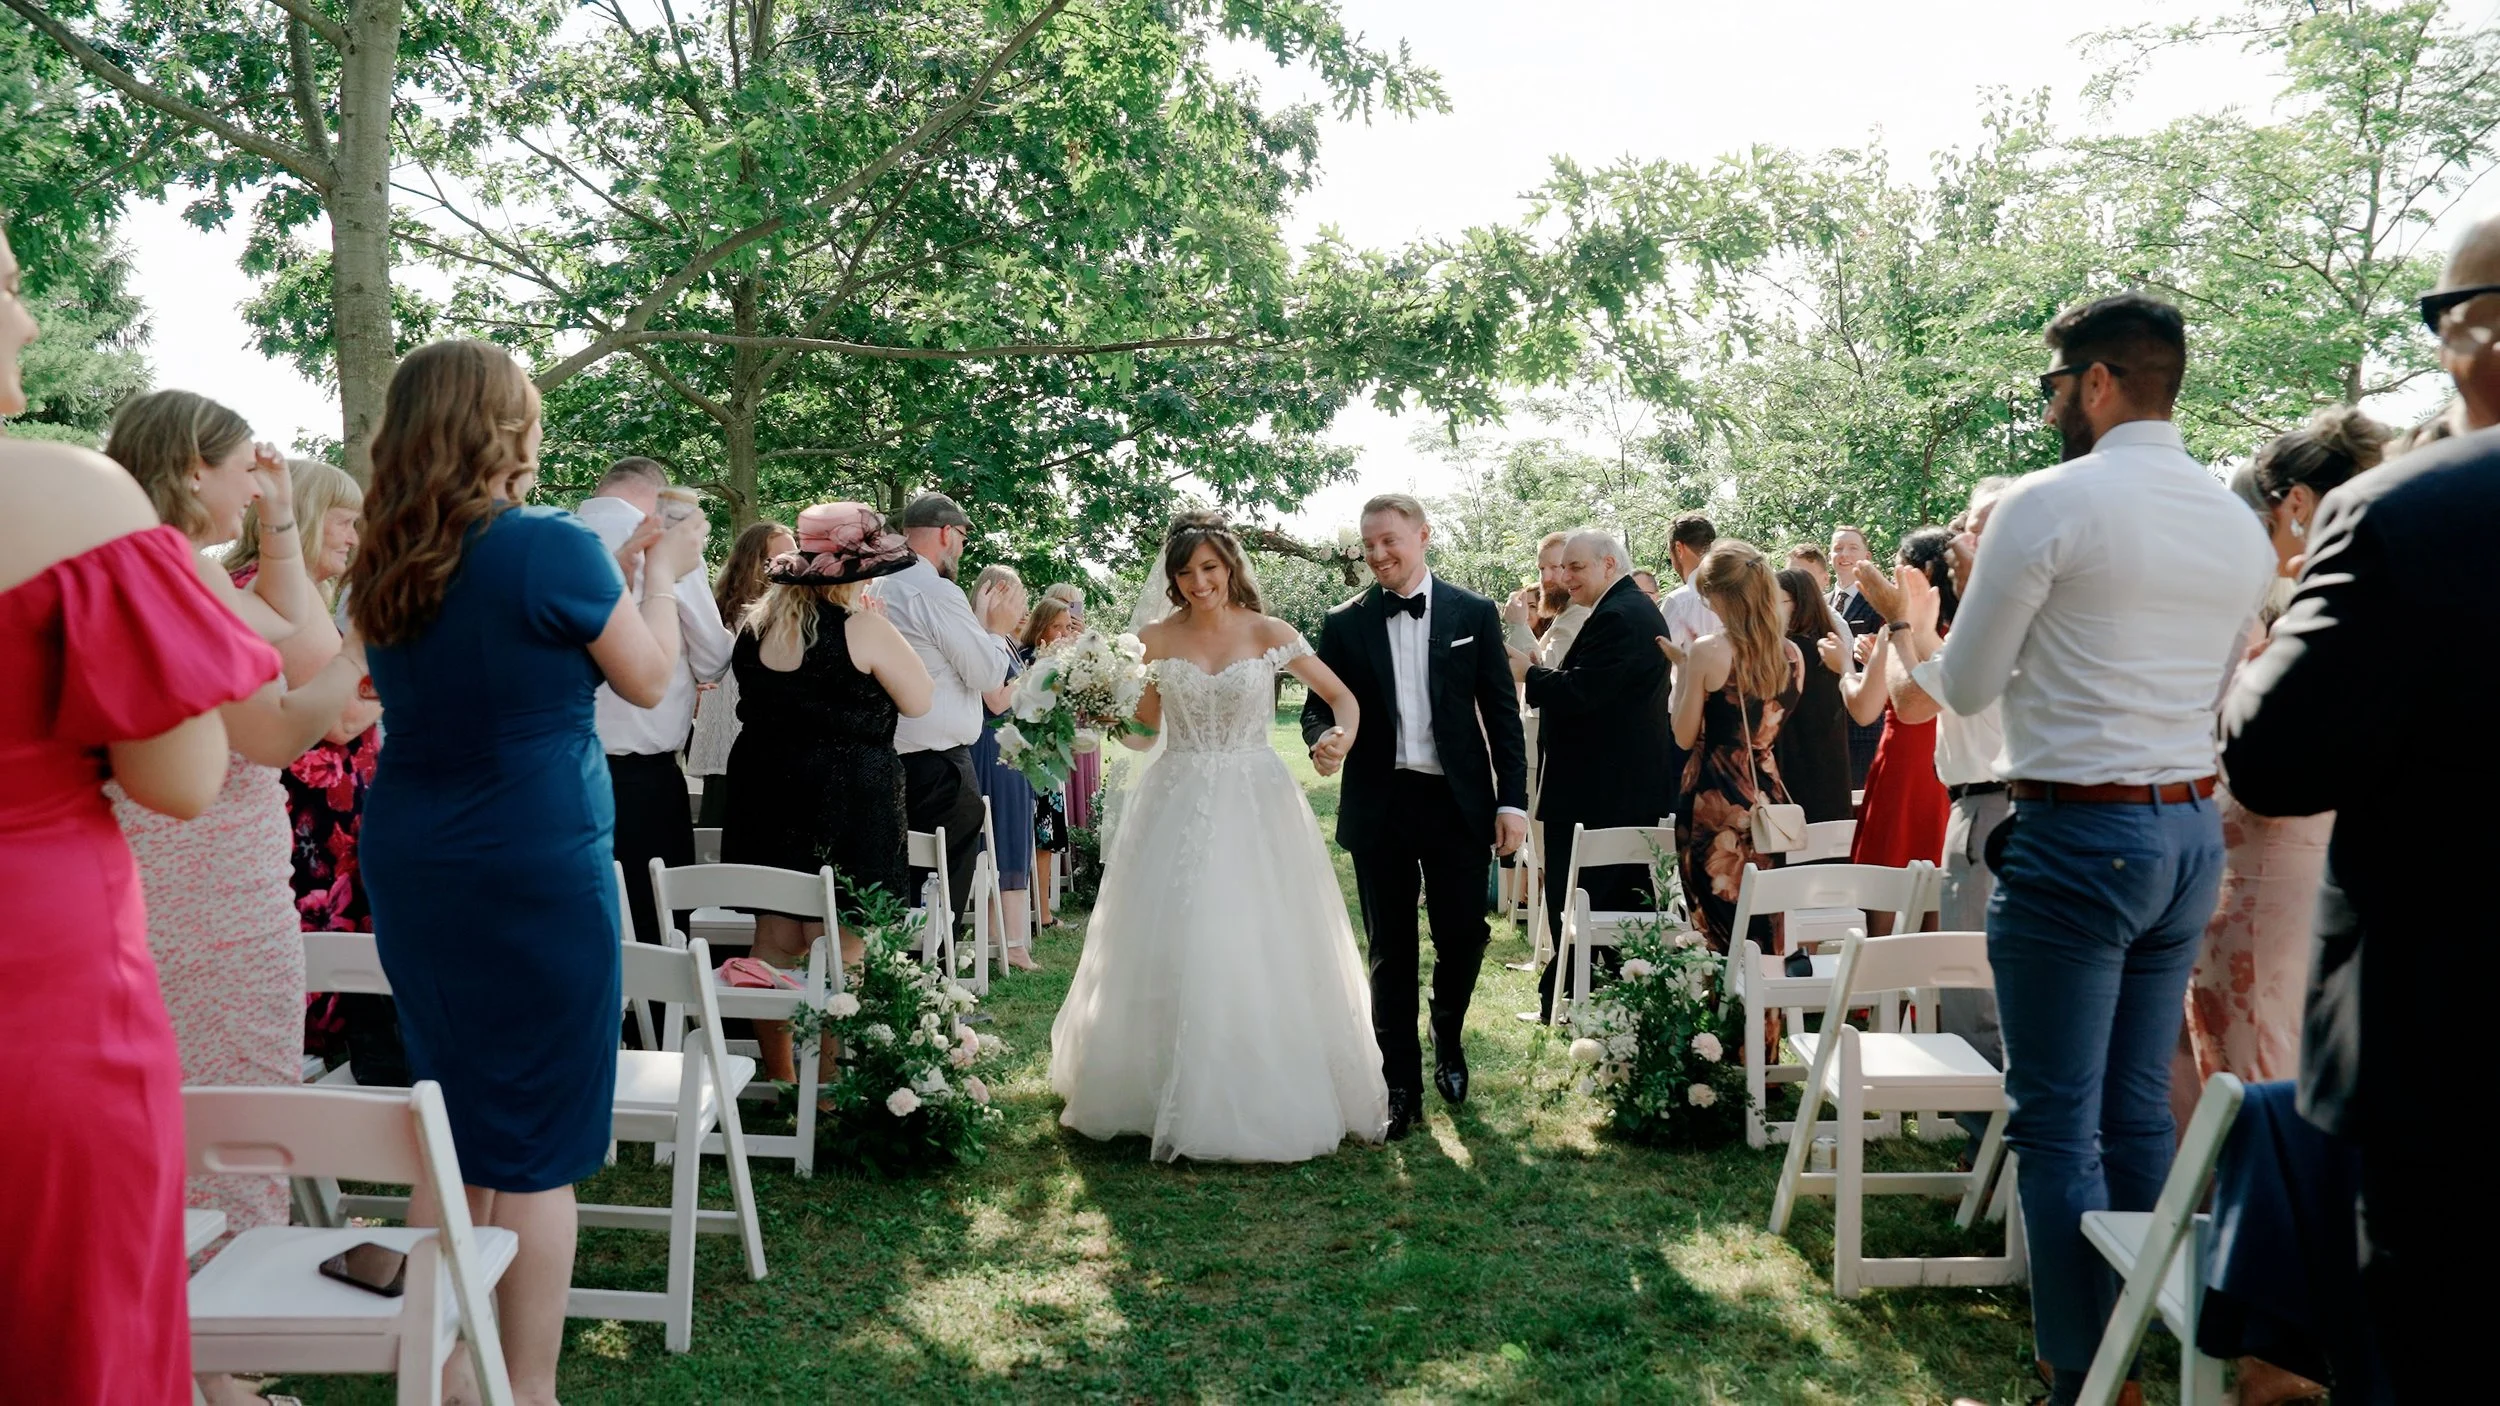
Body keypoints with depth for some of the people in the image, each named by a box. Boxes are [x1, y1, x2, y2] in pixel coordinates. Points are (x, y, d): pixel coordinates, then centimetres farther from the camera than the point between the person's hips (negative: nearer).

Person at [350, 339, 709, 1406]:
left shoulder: (383, 568, 6)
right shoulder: (551, 548, -15)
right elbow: (649, 680, -3)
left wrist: (612, 575, 21)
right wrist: (661, 575, 12)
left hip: (411, 874, 7)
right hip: (535, 874, -7)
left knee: (450, 1128, 17)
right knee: (534, 1148, 2)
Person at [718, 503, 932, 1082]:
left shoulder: (756, 622, 5)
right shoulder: (863, 629, -14)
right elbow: (918, 701, -5)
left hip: (764, 790, 7)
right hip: (845, 802, -7)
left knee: (774, 943, 13)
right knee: (838, 953, 0)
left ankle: (778, 1078, 24)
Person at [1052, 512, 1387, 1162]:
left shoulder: (1268, 634, 0)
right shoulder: (1155, 640, 5)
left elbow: (1343, 697, 2)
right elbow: (1143, 730, 11)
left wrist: (1341, 738, -18)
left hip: (1254, 804, -2)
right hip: (1176, 807, 2)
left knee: (1259, 951, -3)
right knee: (1172, 952, 2)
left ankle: (1265, 1100, 11)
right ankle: (1173, 1097, 15)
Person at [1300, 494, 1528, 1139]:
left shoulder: (1474, 614, 3)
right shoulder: (1344, 624, 4)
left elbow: (1502, 712, 2)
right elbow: (1320, 704, 5)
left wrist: (1512, 801, -4)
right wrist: (1322, 739, -20)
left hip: (1459, 802, 0)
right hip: (1380, 807, 0)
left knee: (1464, 937, 4)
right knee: (1391, 950, 6)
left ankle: (1448, 1040, 35)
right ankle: (1401, 1084, 17)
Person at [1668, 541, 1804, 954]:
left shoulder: (1707, 651, -13)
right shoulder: (1792, 654, 3)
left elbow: (1685, 737, -7)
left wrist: (1683, 669, 3)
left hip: (1715, 799, -5)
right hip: (1769, 795, 6)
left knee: (1722, 932, 2)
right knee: (1766, 930, 14)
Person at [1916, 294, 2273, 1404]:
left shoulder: (2049, 504, -12)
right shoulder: (2239, 525, 10)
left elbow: (1966, 687, -6)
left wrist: (1927, 662, 16)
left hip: (2077, 837, -7)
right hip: (2192, 832, 8)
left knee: (2057, 1123, 0)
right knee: (2139, 1108, 15)